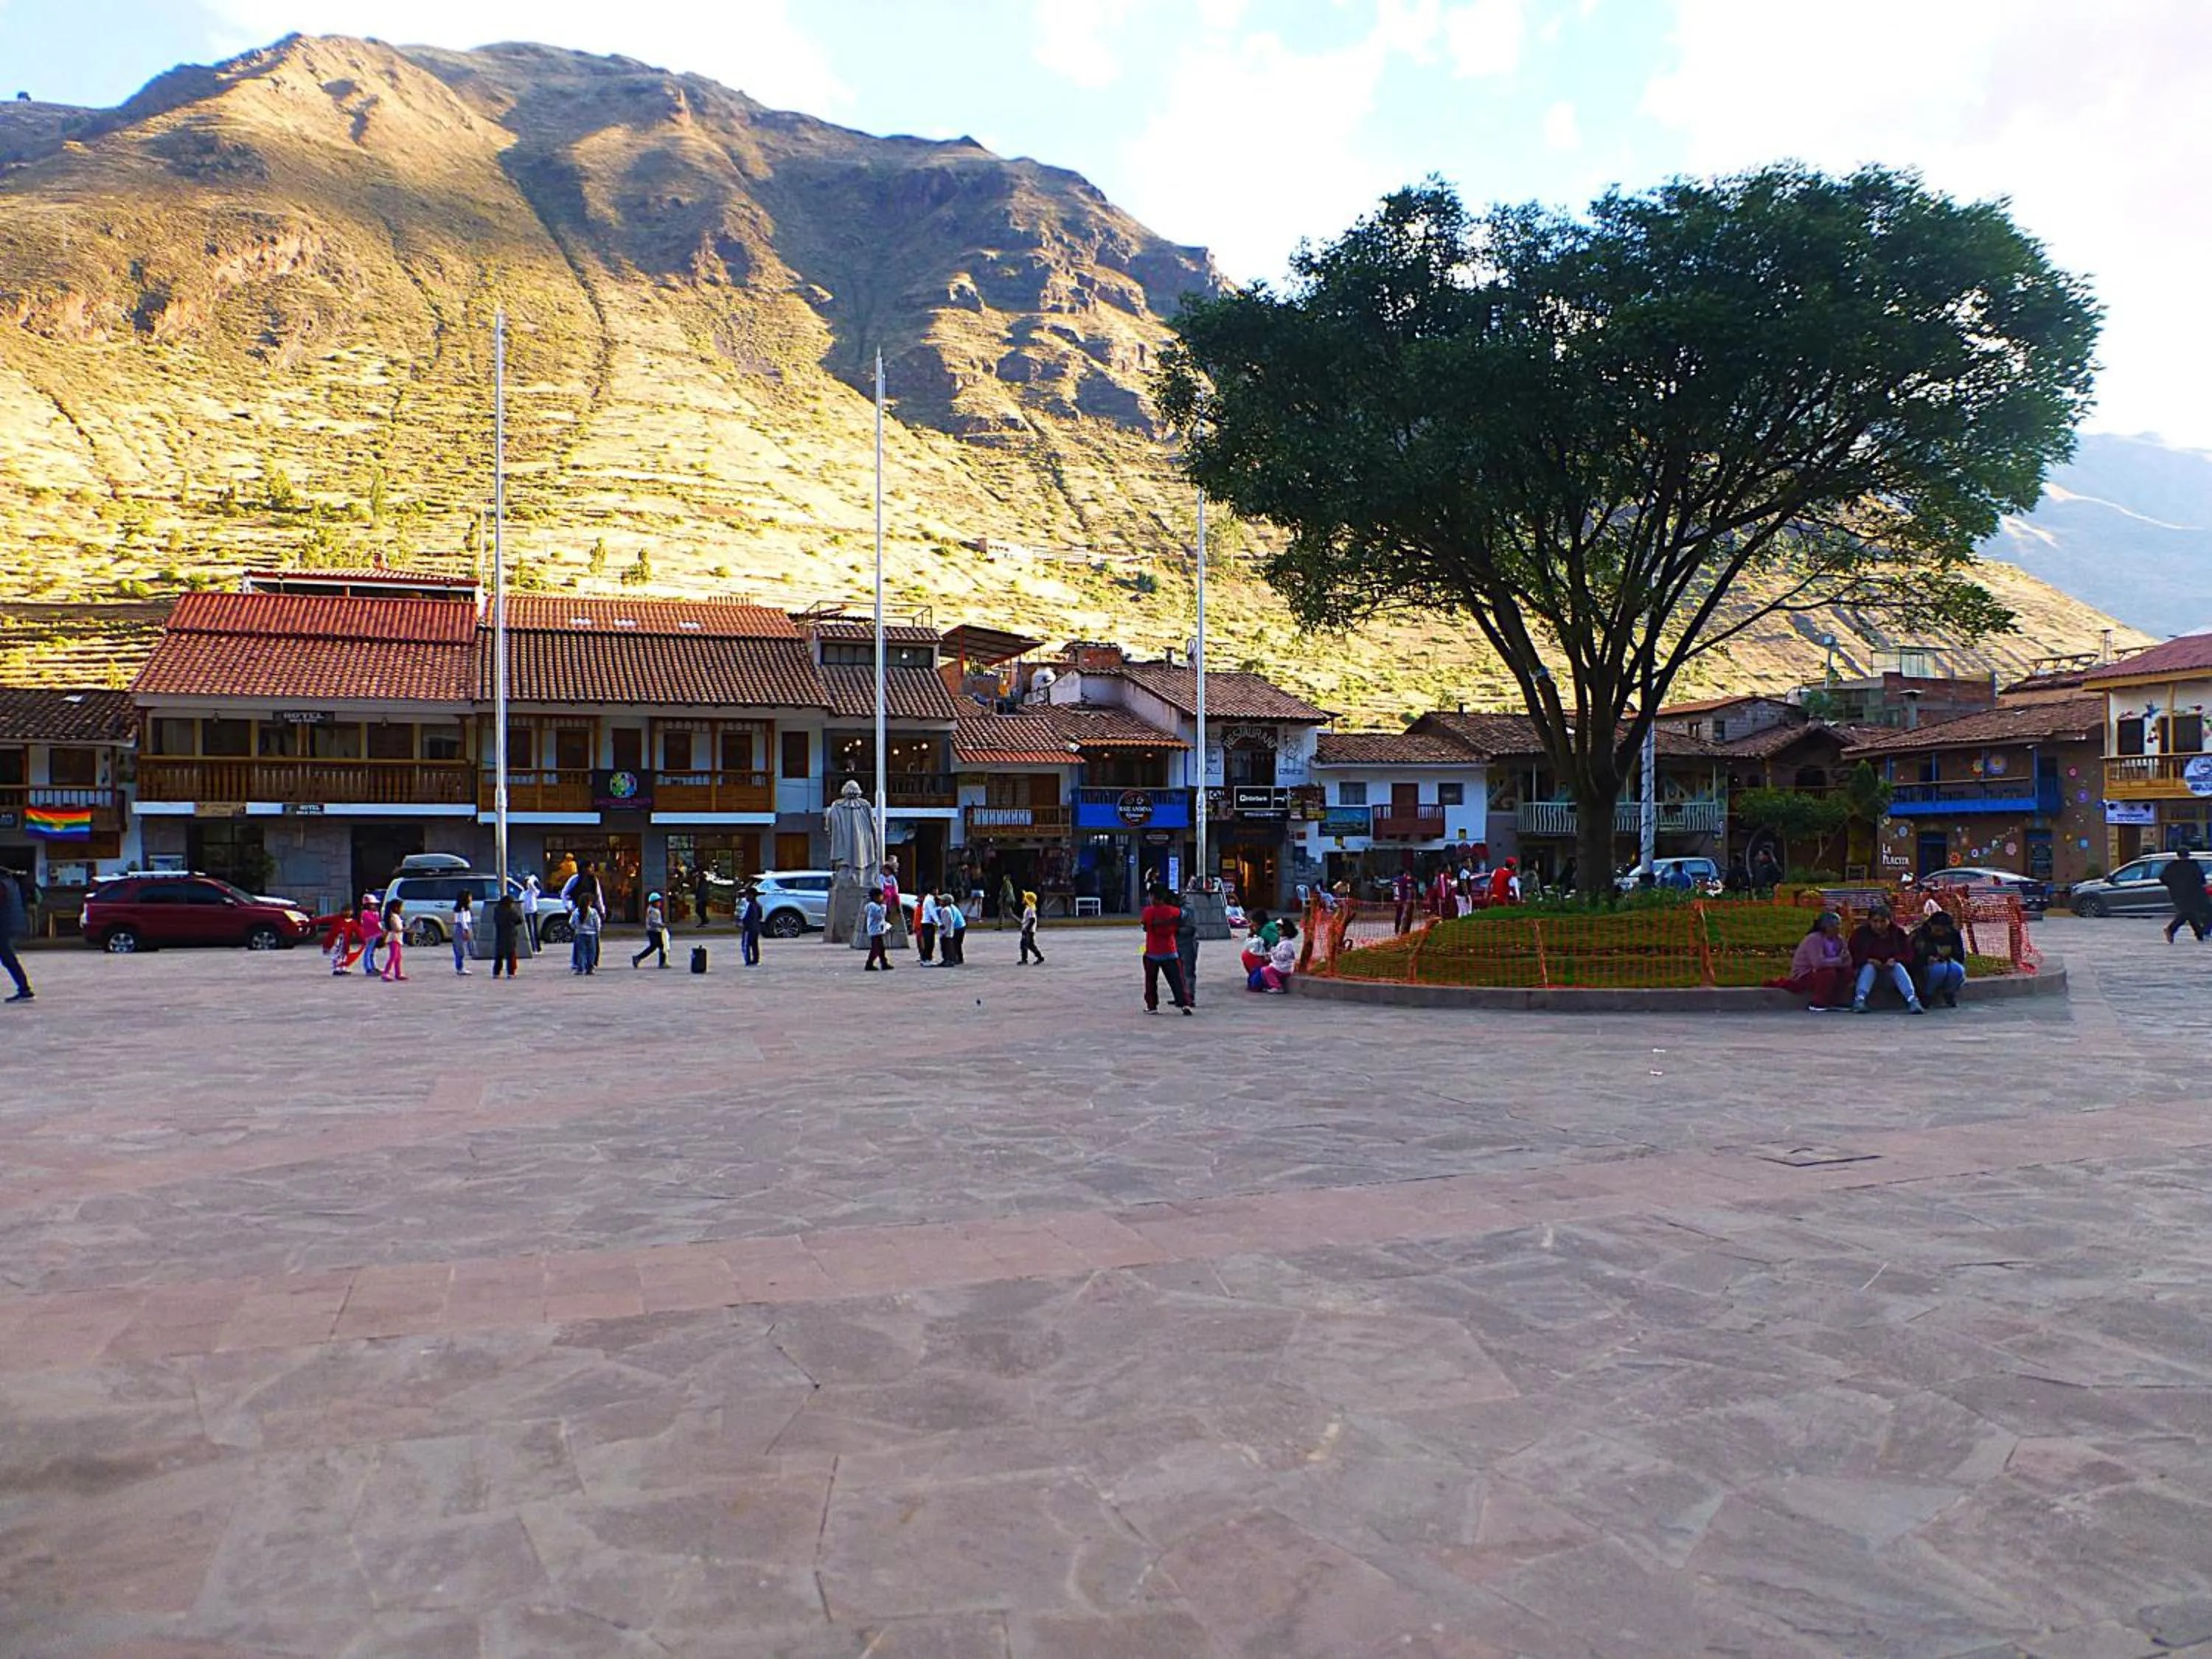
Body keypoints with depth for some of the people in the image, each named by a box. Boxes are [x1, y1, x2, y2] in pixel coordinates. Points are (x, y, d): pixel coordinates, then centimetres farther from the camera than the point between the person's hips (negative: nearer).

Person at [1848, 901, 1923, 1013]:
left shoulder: (1898, 932, -4)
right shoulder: (1860, 932, -8)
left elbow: (1908, 955, -4)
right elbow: (1853, 956, -9)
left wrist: (1895, 960, -24)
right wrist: (1868, 960, -26)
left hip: (1892, 969, 1)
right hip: (1867, 970, -1)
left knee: (1898, 966, -29)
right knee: (1869, 967, -32)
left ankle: (1912, 1000, -47)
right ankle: (1859, 1000, -51)